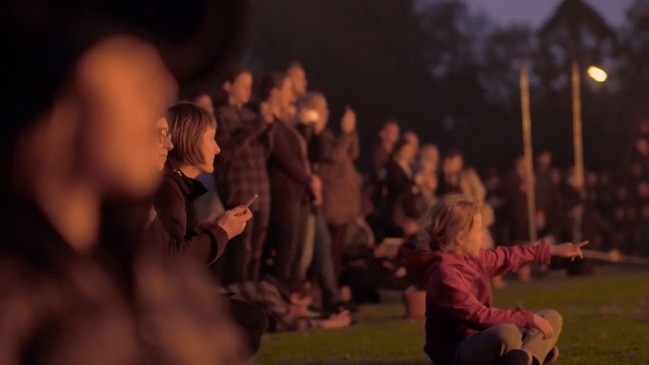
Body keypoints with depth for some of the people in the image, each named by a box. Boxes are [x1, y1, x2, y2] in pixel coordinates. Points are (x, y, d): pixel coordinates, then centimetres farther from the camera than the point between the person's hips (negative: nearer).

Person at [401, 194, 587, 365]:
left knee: (551, 318, 8)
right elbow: (478, 315, -29)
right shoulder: (445, 274, -24)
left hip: (480, 339, 11)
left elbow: (505, 257, 22)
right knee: (507, 333, -42)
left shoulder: (470, 256, 6)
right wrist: (529, 318, -26)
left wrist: (552, 250, 25)